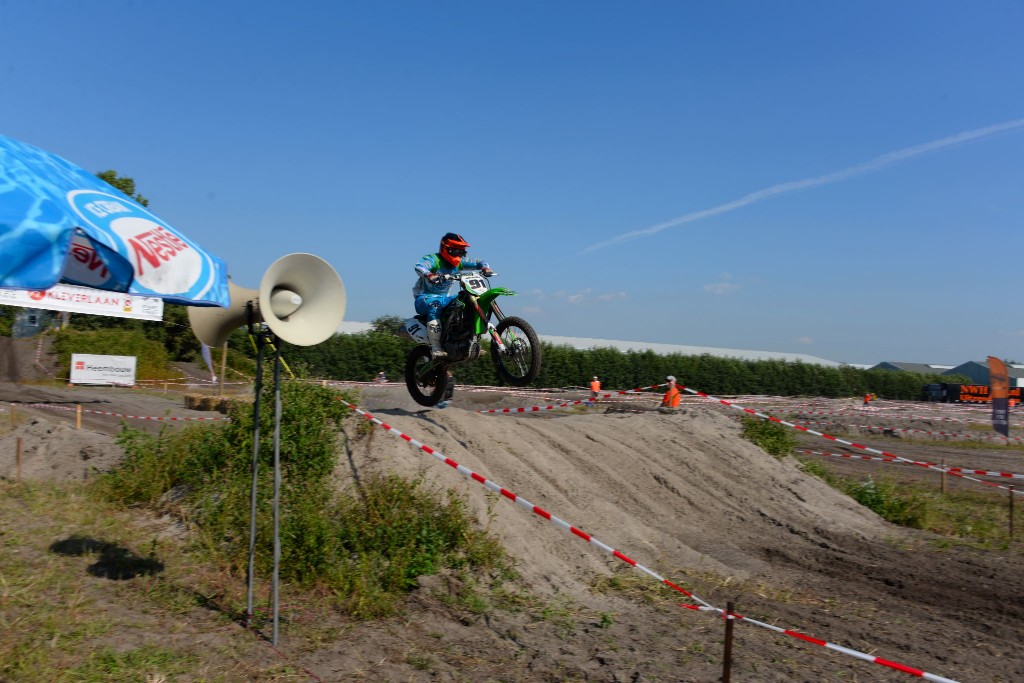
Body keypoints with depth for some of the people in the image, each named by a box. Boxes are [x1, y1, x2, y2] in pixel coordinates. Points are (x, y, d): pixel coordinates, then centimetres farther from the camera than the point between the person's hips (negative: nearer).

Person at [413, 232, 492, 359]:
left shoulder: (459, 262, 7)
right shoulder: (433, 259, -14)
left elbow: (477, 262, 9)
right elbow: (419, 266, -34)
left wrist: (485, 268, -14)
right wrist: (429, 275, -55)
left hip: (444, 297, 7)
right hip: (425, 298, -7)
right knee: (435, 305, -39)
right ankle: (435, 348, -41)